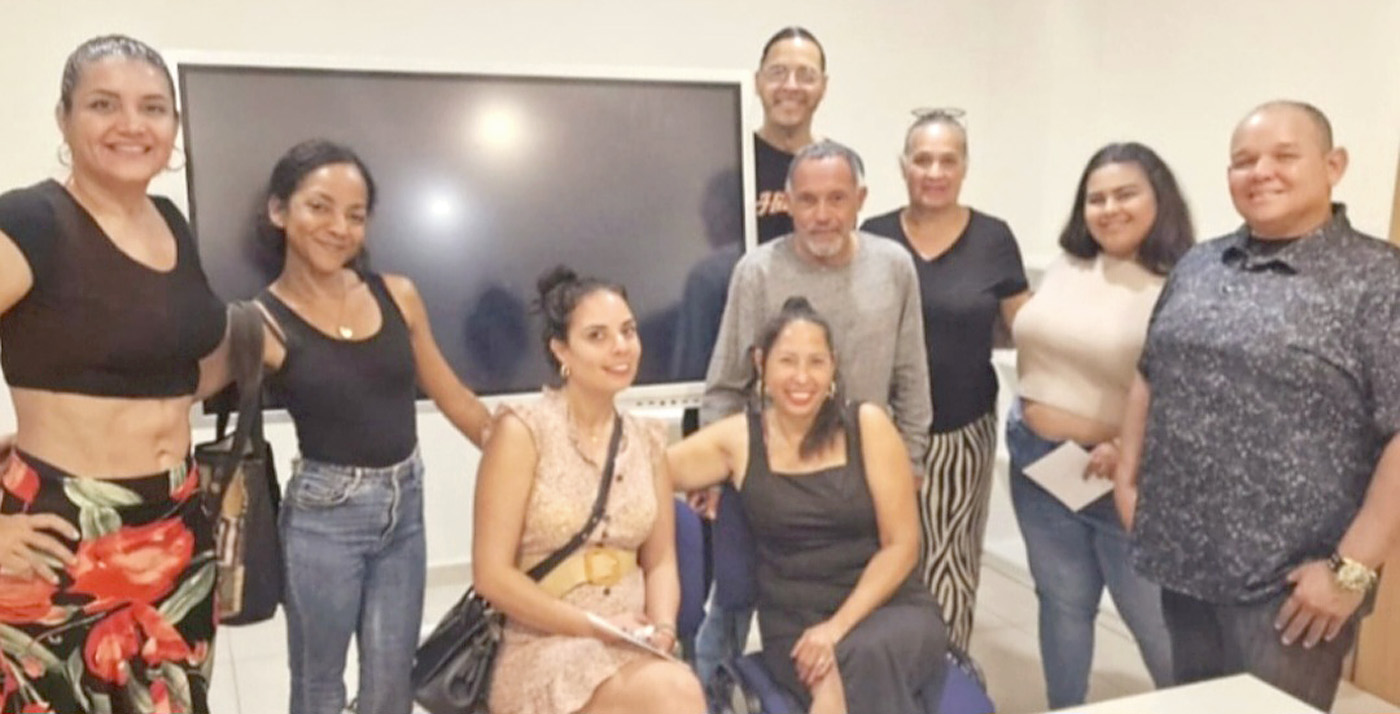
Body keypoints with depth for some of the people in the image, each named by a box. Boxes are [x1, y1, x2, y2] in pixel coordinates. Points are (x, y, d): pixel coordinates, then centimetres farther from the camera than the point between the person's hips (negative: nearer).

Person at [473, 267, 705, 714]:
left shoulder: (648, 440, 9)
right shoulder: (523, 430, -7)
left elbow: (660, 561, 12)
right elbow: (492, 574, -9)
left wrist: (662, 627, -7)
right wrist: (596, 627, -14)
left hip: (634, 650, 5)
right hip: (544, 651, -4)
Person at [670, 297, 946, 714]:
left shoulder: (868, 425, -2)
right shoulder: (736, 439, 1)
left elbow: (902, 545, -4)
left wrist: (839, 626, -12)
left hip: (891, 609, 0)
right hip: (795, 626, 0)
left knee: (866, 656, -33)